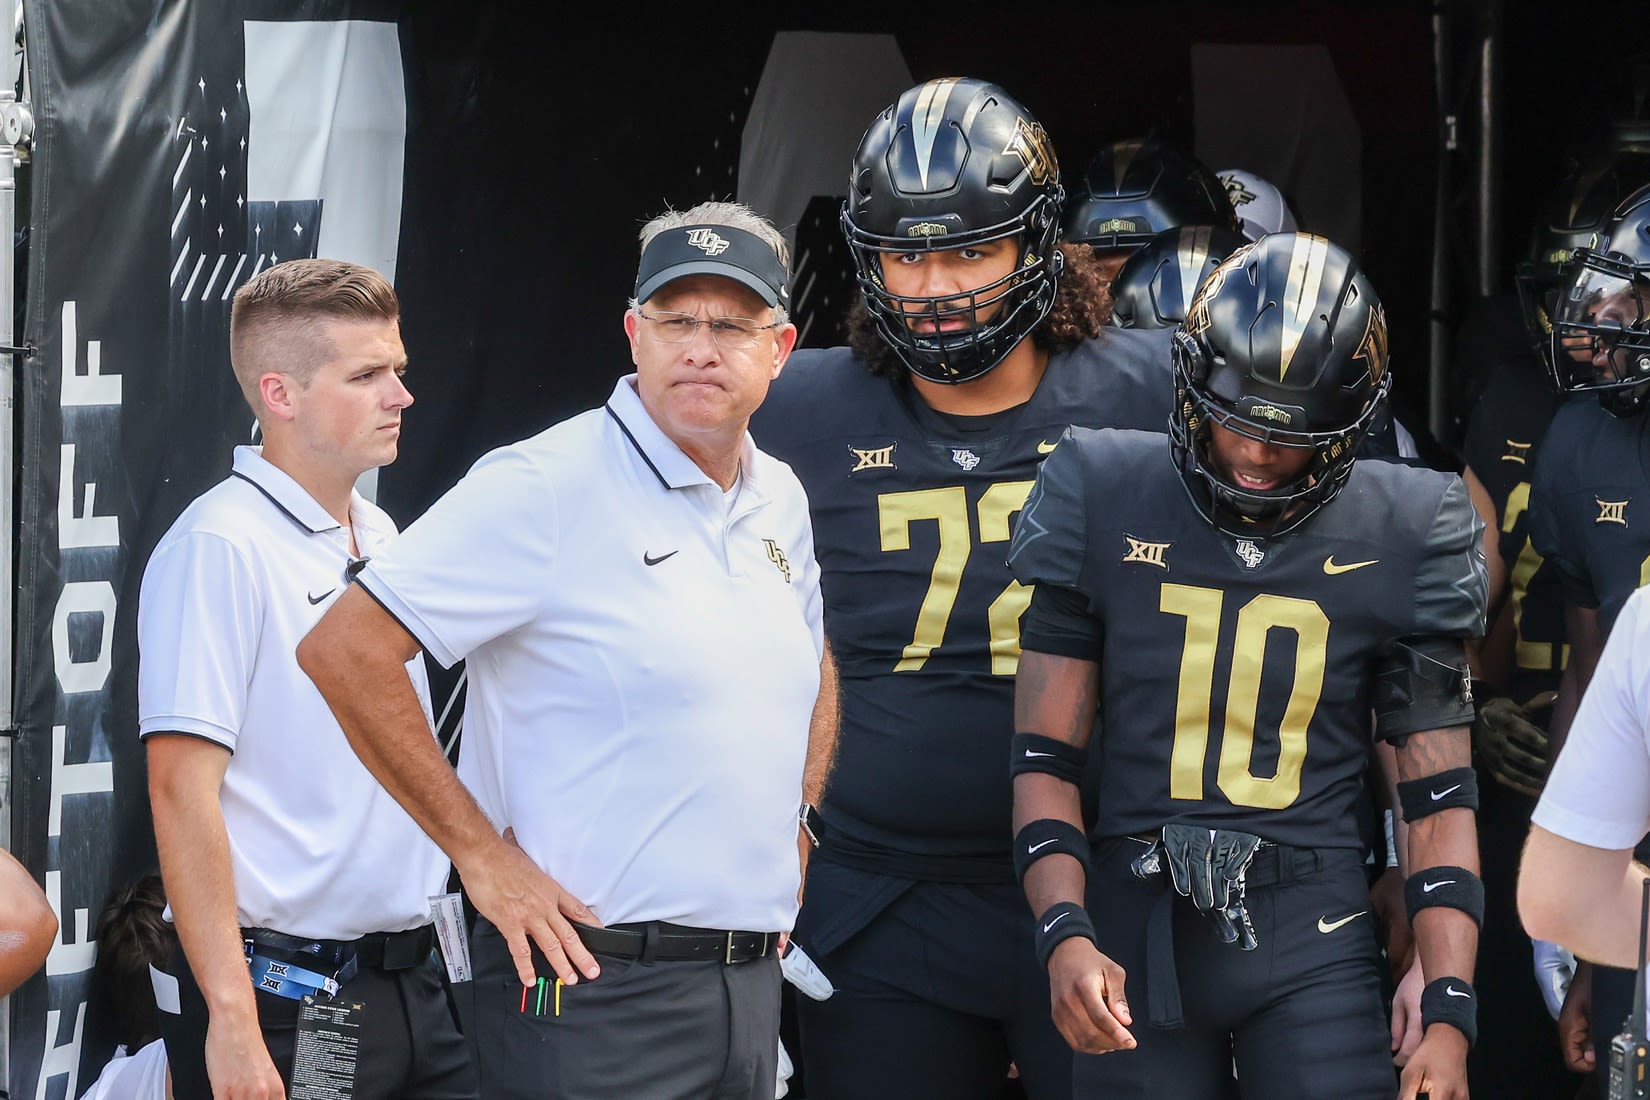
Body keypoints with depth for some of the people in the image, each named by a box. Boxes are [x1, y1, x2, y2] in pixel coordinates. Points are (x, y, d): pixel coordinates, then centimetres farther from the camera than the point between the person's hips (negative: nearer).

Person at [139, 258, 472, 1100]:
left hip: (411, 987, 8)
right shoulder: (219, 547, -13)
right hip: (284, 992, -8)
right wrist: (231, 1020, -23)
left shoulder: (379, 536, 13)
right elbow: (181, 789, -18)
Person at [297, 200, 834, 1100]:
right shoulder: (547, 487, -11)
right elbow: (344, 652, -16)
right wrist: (479, 853, -15)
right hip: (594, 982, -7)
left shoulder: (779, 502, 13)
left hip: (751, 982, 7)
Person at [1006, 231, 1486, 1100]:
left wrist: (1448, 1016, -7)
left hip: (1311, 940, -1)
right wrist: (1064, 932, -14)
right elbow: (1045, 757, 1)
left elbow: (1439, 797, 1)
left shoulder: (1404, 533, 1)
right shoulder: (1104, 497, 0)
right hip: (1137, 927, 1)